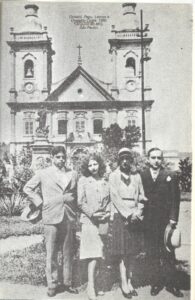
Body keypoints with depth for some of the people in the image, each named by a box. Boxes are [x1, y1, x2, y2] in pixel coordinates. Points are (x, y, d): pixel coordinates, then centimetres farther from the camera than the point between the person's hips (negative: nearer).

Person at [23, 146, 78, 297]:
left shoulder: (73, 174, 10)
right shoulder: (43, 174, 4)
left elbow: (77, 194, 15)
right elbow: (28, 188, 9)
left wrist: (75, 213, 6)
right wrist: (40, 202, 1)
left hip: (69, 218, 2)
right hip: (51, 218, -2)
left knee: (68, 253, 9)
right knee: (51, 253, 2)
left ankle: (67, 283, 21)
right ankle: (53, 285, 14)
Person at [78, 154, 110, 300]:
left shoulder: (105, 182, 13)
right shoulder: (83, 181, 3)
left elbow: (109, 201, 14)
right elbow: (81, 202, -2)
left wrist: (106, 214, -3)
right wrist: (93, 214, -10)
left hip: (103, 221, 4)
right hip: (89, 220, -3)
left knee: (99, 253, 4)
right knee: (93, 254, -8)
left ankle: (93, 282, 15)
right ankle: (91, 286, -2)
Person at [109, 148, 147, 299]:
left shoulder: (136, 176, 9)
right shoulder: (114, 176, -1)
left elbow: (142, 196, 9)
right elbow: (115, 197, -8)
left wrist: (138, 213, -6)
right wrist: (128, 215, -13)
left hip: (135, 217, 3)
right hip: (120, 216, -3)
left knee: (133, 252, 6)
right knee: (123, 253, -2)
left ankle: (130, 282, 16)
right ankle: (124, 283, 7)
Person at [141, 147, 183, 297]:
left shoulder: (170, 176, 2)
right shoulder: (141, 176, 4)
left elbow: (175, 199, 0)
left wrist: (173, 217, -8)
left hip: (166, 220, 0)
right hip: (149, 221, 1)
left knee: (168, 253, 6)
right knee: (153, 254, 6)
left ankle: (170, 283, 17)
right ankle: (156, 282, 18)